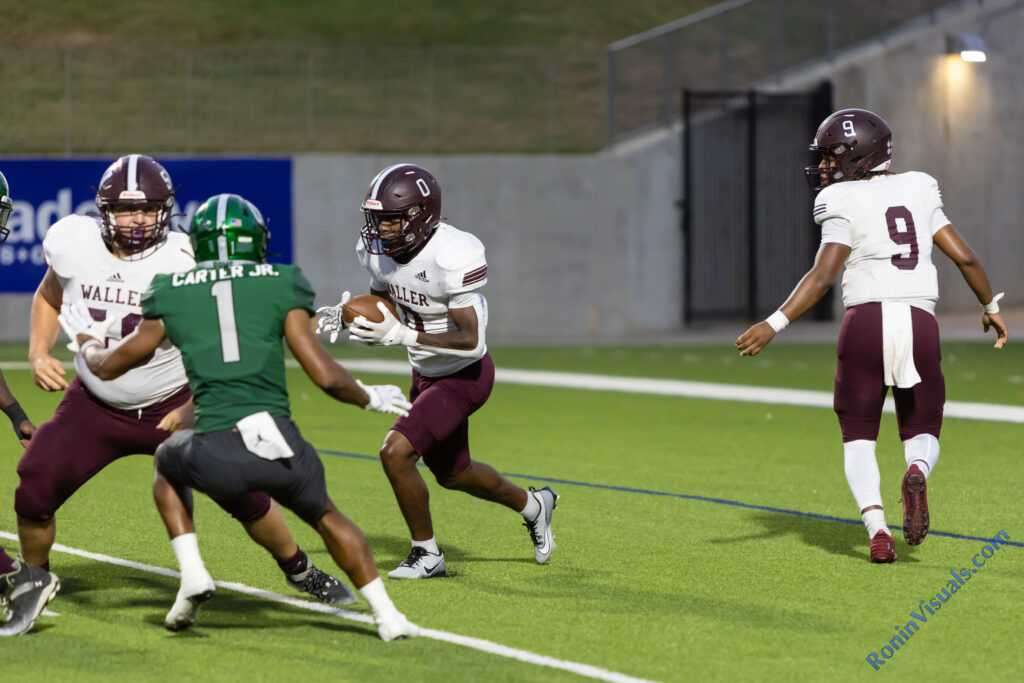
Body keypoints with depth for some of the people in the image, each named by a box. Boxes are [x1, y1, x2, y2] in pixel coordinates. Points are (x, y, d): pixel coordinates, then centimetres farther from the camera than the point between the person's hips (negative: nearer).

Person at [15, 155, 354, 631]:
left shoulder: (184, 264, -24)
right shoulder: (73, 244, -13)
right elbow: (50, 298, 11)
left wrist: (192, 409, -25)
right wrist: (39, 353, -4)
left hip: (173, 405, -2)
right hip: (96, 407, 2)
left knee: (244, 492, -6)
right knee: (34, 492, -13)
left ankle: (299, 571, 22)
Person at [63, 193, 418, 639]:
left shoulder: (173, 297, 13)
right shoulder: (280, 288, 9)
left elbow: (108, 366, 26)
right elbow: (325, 376, 3)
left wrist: (86, 340, 48)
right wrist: (369, 398, 23)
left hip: (216, 457, 0)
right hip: (281, 445, 0)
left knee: (168, 461, 35)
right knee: (326, 517, 30)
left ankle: (191, 575, 19)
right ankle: (387, 616, 21)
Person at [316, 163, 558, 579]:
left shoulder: (452, 258, -31)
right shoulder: (380, 250, -8)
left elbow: (470, 341, -30)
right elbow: (382, 307, 9)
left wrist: (401, 335, -34)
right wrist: (346, 318, -13)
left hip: (464, 377, -8)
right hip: (426, 374, 8)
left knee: (395, 452, -21)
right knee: (451, 475, 23)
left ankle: (426, 554, -1)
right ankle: (533, 505, 50)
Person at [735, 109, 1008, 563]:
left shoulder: (844, 206, 0)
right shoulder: (917, 194, 14)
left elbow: (822, 276, -11)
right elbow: (965, 257, 12)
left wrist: (774, 325, -15)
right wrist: (991, 308, 26)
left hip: (866, 321, -3)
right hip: (919, 323, 3)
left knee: (858, 437, 13)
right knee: (921, 434, 18)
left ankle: (877, 528, -12)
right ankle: (917, 475, -20)